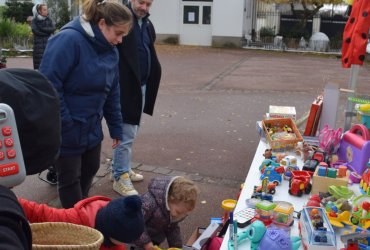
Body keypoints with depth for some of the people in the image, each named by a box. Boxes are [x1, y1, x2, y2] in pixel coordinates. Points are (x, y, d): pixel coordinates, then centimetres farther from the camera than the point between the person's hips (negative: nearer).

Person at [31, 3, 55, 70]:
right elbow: (35, 31, -10)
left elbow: (53, 29, -4)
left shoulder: (49, 20, 11)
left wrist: (42, 28, -10)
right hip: (38, 45, -2)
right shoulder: (34, 20, 5)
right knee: (39, 65, -5)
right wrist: (47, 32, -8)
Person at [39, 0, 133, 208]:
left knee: (90, 170, 20)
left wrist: (116, 126, 8)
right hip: (65, 130, -7)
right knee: (70, 178, 7)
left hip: (92, 127, 7)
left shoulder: (111, 50, 1)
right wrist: (65, 125, -22)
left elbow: (112, 92, 8)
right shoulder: (69, 40, -23)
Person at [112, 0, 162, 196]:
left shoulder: (147, 24, 12)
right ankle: (120, 178, 13)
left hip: (141, 86, 8)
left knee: (130, 132, 18)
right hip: (125, 87, -8)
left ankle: (119, 168, 34)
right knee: (126, 134, -2)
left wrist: (150, 80, 11)